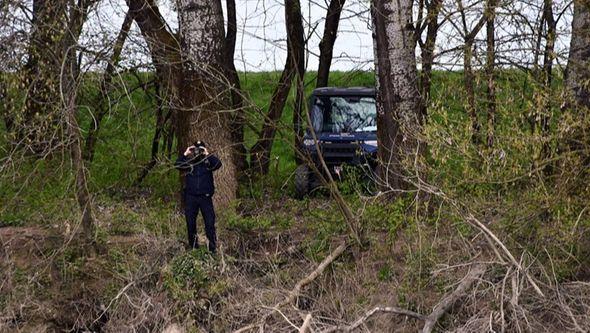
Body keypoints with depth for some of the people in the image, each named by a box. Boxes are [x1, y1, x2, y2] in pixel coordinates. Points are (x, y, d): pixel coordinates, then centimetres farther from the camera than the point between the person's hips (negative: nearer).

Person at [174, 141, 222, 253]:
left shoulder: (208, 162, 3)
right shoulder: (188, 162, 6)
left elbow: (218, 164, -16)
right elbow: (177, 165, -9)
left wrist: (208, 154, -15)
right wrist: (185, 154, -14)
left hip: (205, 197, -2)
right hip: (190, 197, 2)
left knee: (210, 223, -6)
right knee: (190, 224, 8)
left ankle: (213, 249, -2)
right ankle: (193, 247, 19)